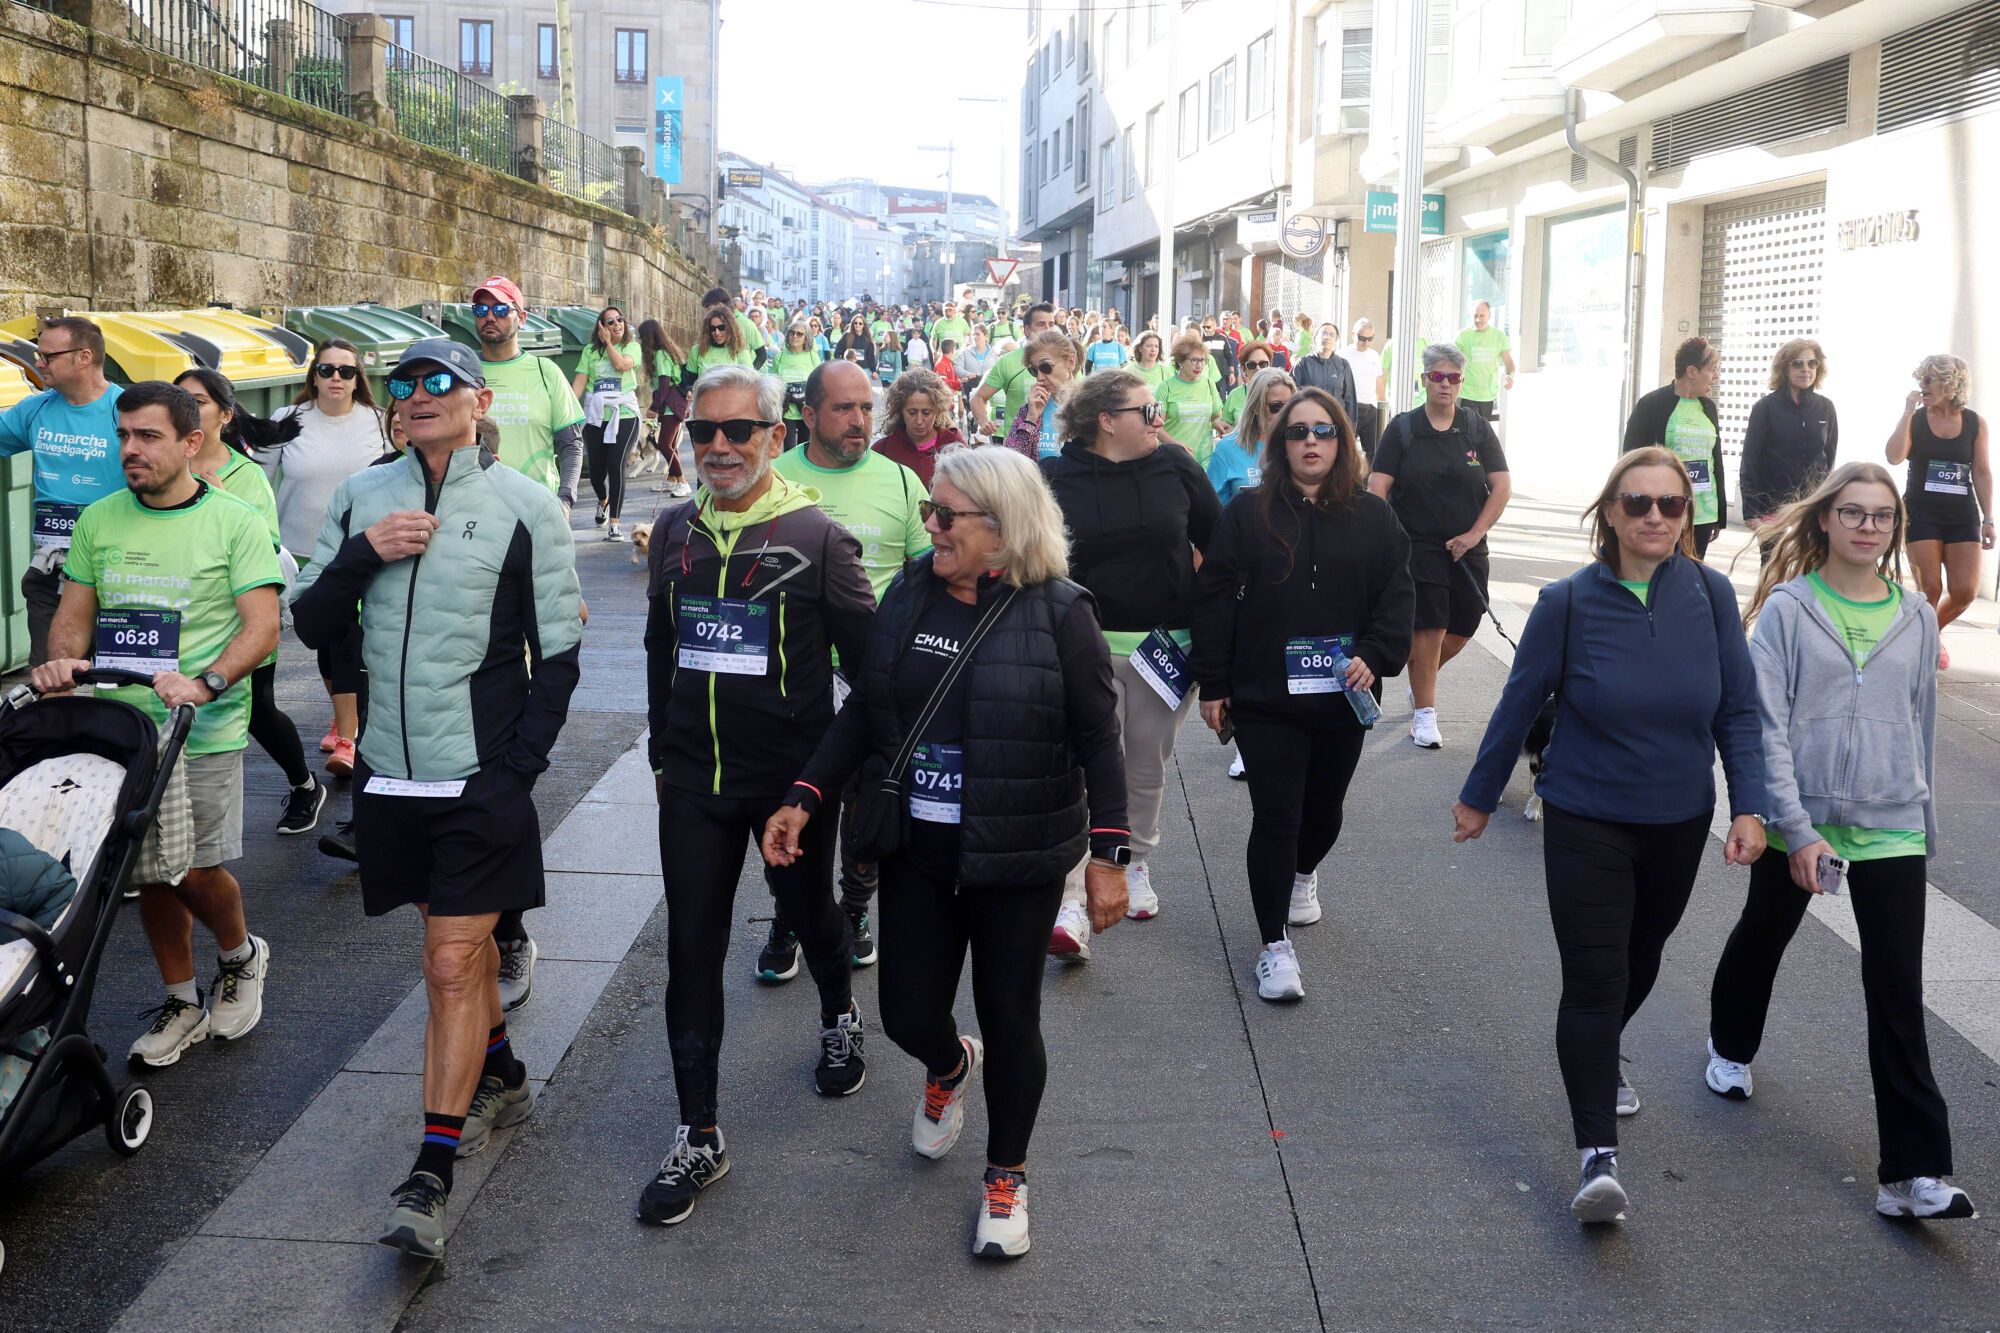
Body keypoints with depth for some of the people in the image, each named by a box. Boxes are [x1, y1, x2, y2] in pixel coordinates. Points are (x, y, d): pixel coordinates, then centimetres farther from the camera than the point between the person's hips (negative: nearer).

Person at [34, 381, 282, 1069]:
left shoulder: (235, 521, -3)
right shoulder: (98, 520, 10)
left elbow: (261, 627, -10)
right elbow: (73, 615, 13)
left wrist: (204, 683, -26)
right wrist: (62, 660, -10)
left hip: (204, 732, -4)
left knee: (197, 871, -5)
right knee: (151, 873, 9)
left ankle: (241, 957, 27)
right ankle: (181, 1003, 26)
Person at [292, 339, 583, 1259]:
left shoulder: (524, 505, -5)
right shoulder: (362, 498, 7)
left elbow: (557, 654, -3)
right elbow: (311, 625, 8)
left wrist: (519, 768, -10)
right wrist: (362, 555, -10)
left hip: (480, 777, -4)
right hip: (392, 770, 5)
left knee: (453, 965, -5)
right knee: (454, 941, 20)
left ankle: (431, 1174, 0)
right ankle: (502, 1080, 42)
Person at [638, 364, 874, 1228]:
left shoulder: (816, 537, -10)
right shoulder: (674, 532, 4)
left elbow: (867, 658, -6)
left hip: (793, 779, -3)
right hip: (693, 783, 3)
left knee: (809, 913, 17)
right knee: (692, 950, 2)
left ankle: (839, 1016, 51)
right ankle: (698, 1138, 11)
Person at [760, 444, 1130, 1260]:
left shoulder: (1057, 613, -12)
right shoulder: (908, 597, 1)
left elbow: (1097, 741, -9)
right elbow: (864, 711, 6)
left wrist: (1108, 856, -11)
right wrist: (804, 798, -2)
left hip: (1017, 857, -4)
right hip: (917, 849, 4)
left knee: (1009, 1017, 8)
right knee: (908, 1015, 6)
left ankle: (1007, 1176, 32)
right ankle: (950, 1067, 46)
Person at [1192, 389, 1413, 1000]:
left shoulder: (1374, 517, 4)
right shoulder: (1247, 513, -2)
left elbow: (1398, 595, 3)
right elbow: (1214, 600, -2)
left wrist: (1375, 657, -13)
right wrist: (1212, 684, -5)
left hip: (1342, 698, 3)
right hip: (1265, 698, -2)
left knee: (1324, 807, 18)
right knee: (1275, 816, -5)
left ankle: (1304, 873, 51)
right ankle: (1275, 945, 3)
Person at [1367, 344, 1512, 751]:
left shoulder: (1477, 428, 5)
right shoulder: (1403, 428, -1)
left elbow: (1503, 487, 3)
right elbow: (1377, 487, -6)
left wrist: (1475, 533, -6)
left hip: (1466, 548, 3)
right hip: (1417, 546, -3)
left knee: (1462, 628, 8)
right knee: (1429, 628, -8)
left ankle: (1421, 680, 36)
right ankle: (1424, 714, 4)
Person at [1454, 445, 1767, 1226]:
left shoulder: (1710, 596, -9)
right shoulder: (1569, 603, -14)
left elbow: (1738, 710, -2)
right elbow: (1519, 705, -4)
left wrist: (1748, 807, -11)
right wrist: (1478, 798, 5)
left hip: (1679, 823, 3)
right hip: (1586, 821, -3)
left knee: (1640, 956, 23)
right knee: (1593, 980, -9)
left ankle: (1601, 1056, 52)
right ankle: (1598, 1157, -6)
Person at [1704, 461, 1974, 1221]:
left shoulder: (1915, 617, 3)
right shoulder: (1787, 609, -7)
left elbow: (1923, 724, 12)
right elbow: (1767, 724, -11)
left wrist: (1927, 828, 15)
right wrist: (1797, 829, -17)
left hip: (1891, 828, 1)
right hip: (1799, 818, -1)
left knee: (1898, 993, -5)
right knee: (1762, 937, 22)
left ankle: (1915, 1174, -5)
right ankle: (1731, 1048, 52)